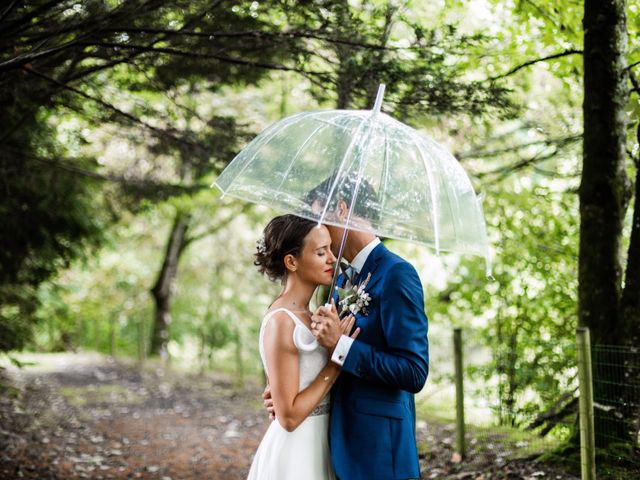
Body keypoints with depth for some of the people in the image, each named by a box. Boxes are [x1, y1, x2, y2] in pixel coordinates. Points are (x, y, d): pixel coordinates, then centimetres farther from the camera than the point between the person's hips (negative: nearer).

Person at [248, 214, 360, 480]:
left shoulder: (304, 315, 7)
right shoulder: (281, 322, -19)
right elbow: (288, 416, -20)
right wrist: (336, 360, -17)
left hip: (315, 447, 8)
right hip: (293, 456, -8)